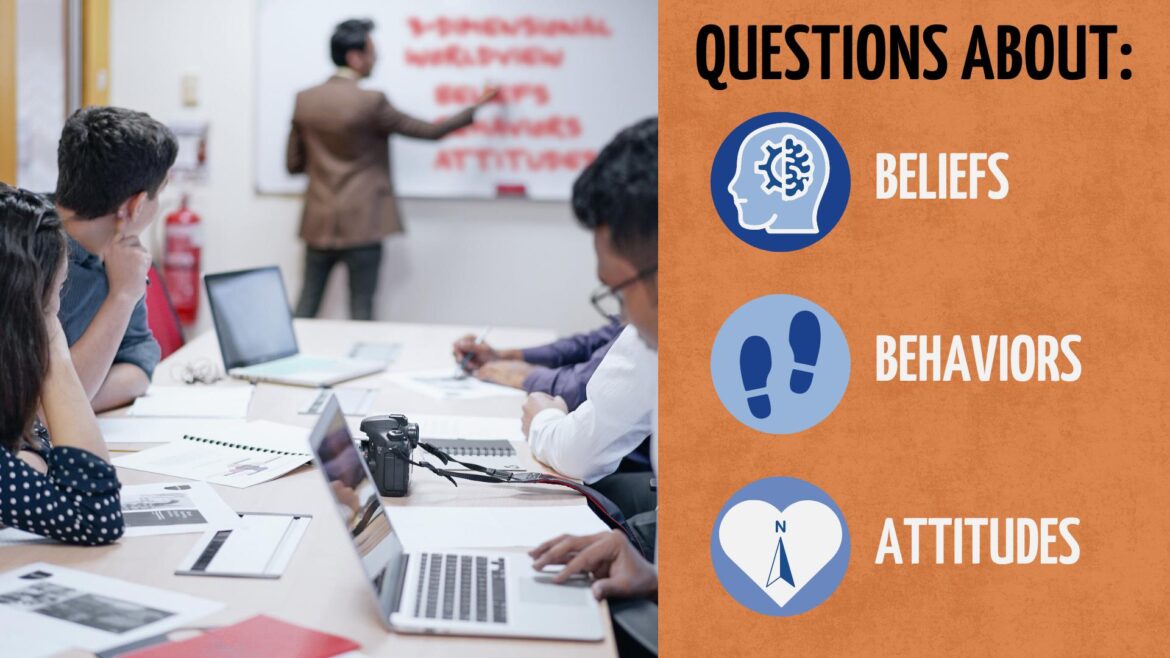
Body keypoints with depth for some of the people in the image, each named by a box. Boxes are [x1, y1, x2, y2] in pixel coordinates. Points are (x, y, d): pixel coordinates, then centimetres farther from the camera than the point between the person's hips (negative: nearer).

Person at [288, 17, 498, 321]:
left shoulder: (304, 100, 3)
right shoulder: (370, 102, -12)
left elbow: (293, 164, 9)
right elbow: (430, 131, -4)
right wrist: (475, 108, 7)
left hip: (318, 223, 5)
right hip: (360, 224, -5)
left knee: (307, 304, 10)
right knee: (361, 309, 2)